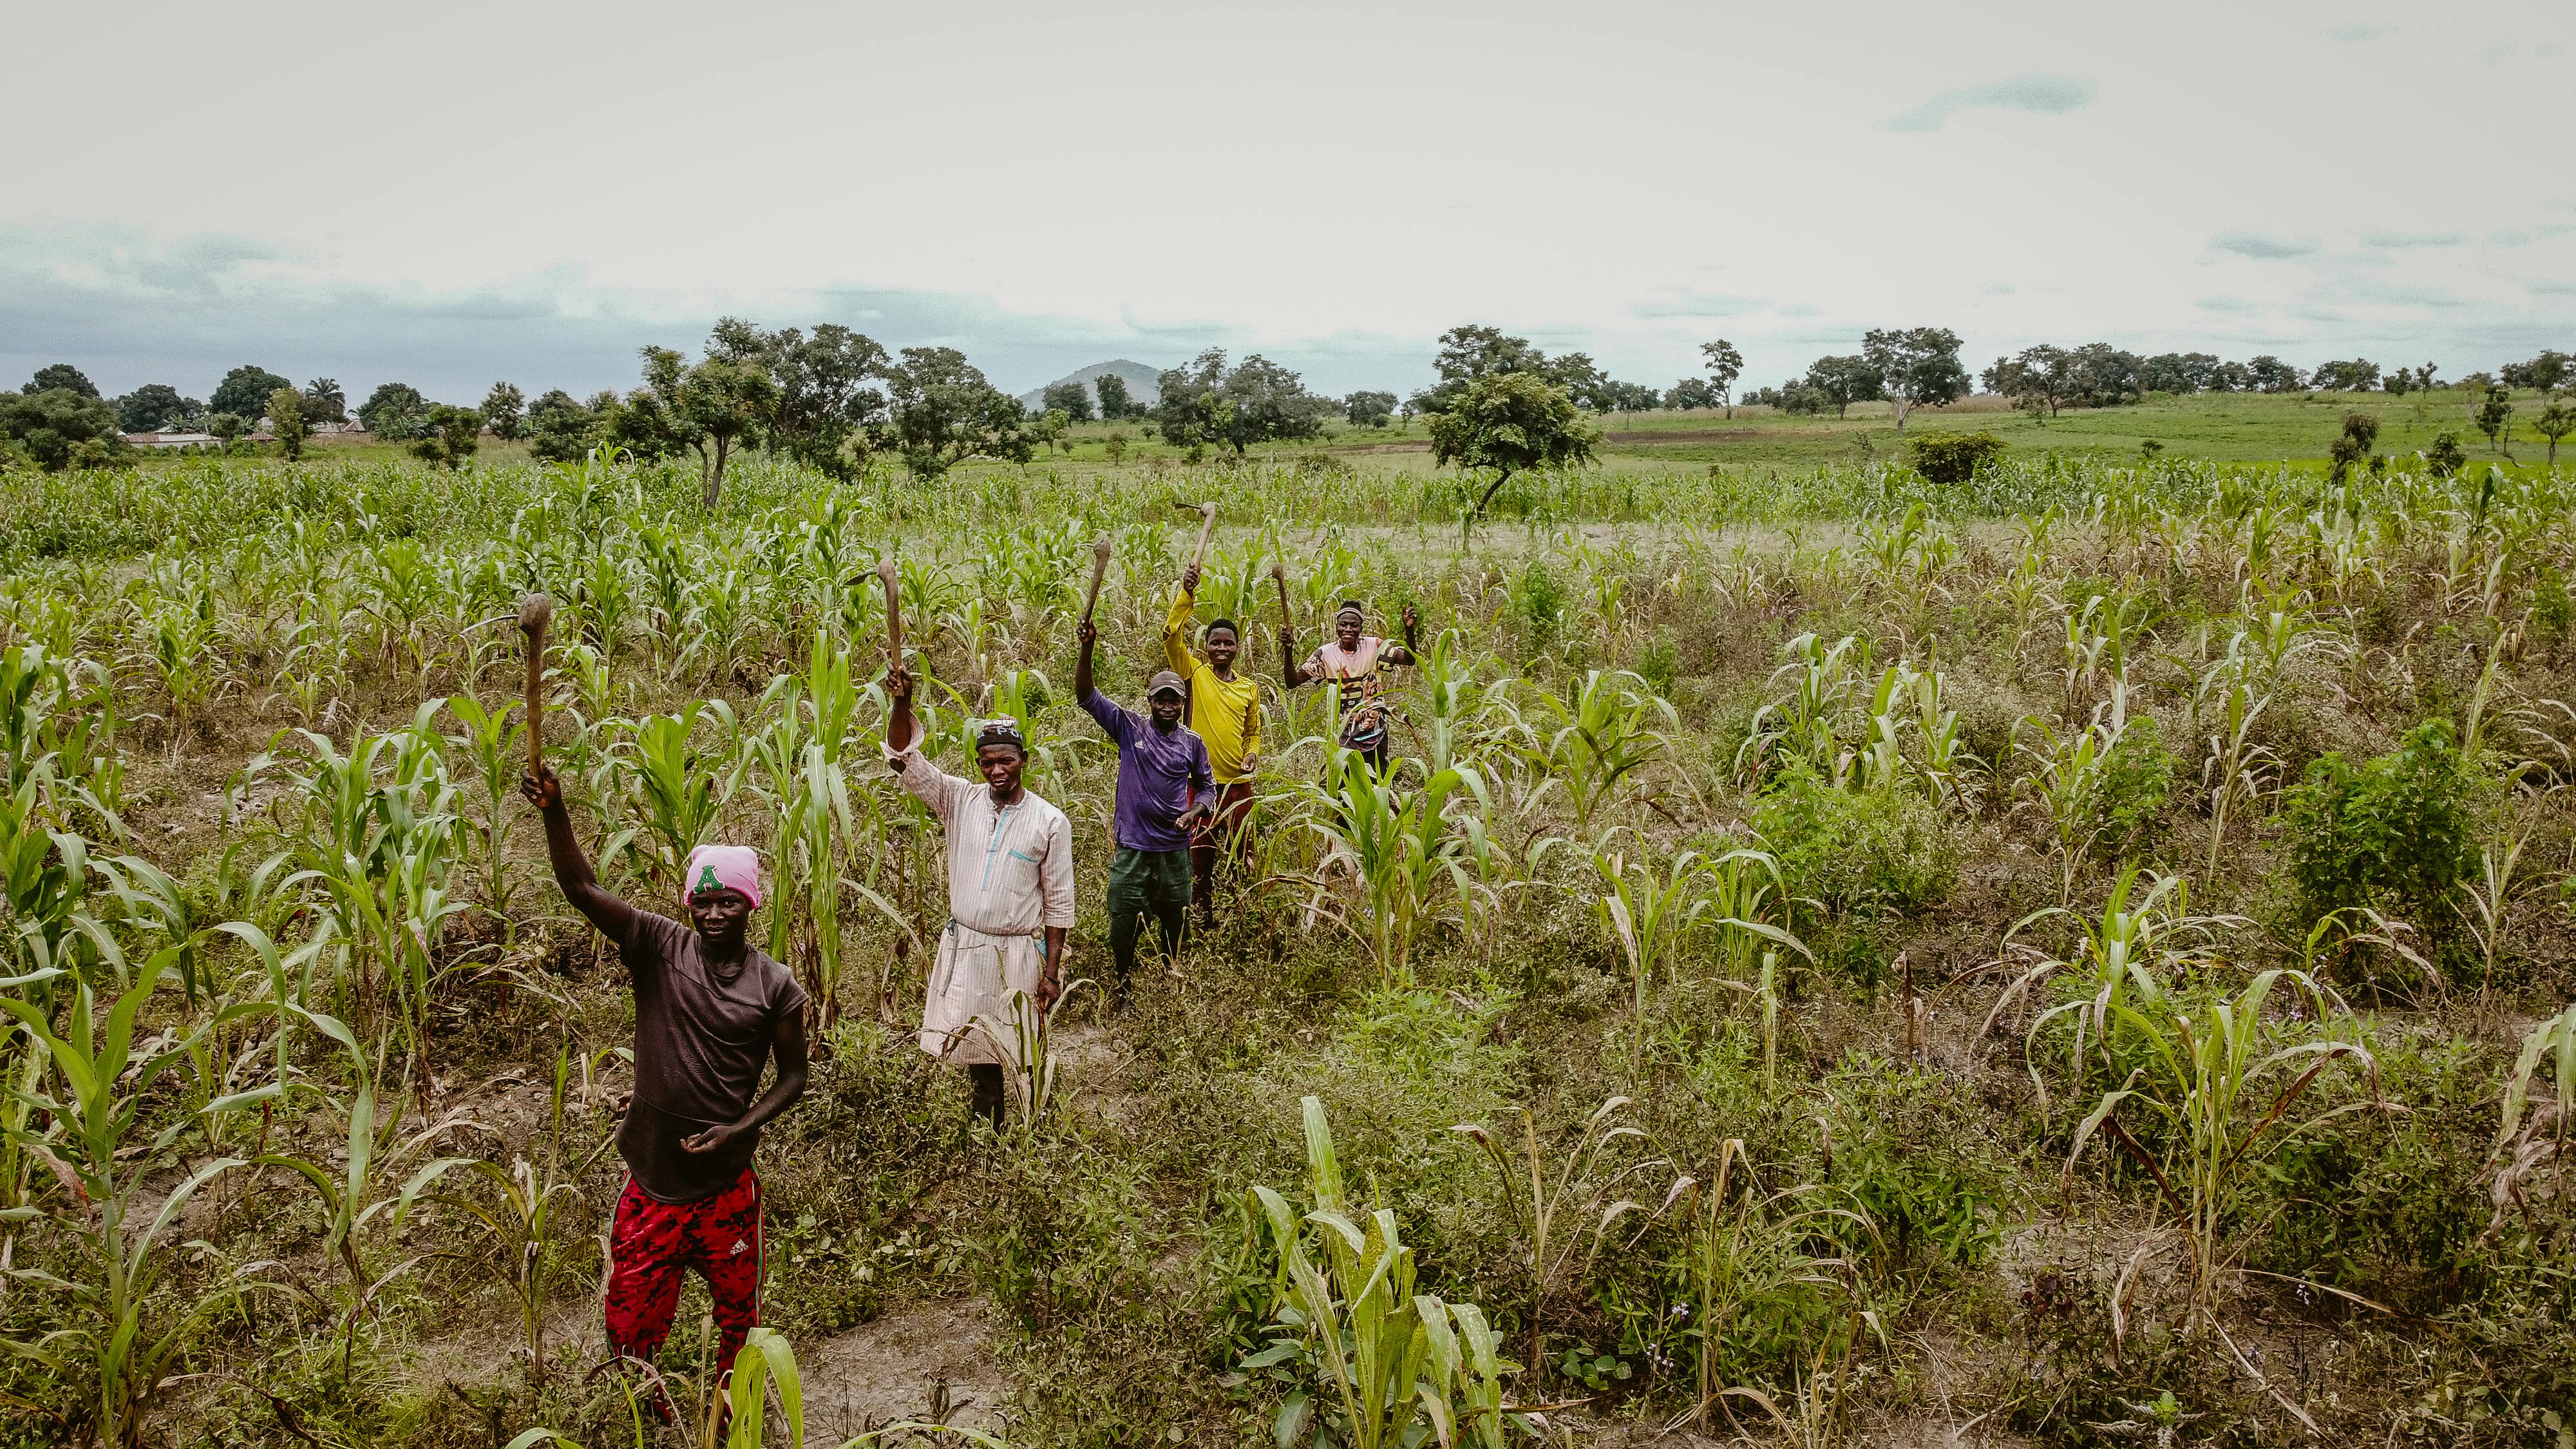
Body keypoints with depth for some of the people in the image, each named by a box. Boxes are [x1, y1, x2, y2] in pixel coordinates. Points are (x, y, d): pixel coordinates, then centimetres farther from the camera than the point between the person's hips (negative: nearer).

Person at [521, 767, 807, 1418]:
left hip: (728, 1186, 0)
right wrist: (554, 810, -32)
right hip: (651, 1183, 0)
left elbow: (793, 1076, 1)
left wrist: (739, 1127, -14)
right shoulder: (660, 949, -7)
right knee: (631, 1322, 11)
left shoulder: (776, 986, -7)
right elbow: (582, 888, -17)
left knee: (738, 1314, 17)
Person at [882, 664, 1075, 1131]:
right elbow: (904, 759, -11)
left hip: (1019, 953, -3)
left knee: (1025, 1051, 6)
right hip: (964, 948, 3)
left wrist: (1052, 971, -6)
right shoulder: (960, 800, -2)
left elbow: (1059, 903, -5)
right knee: (977, 1048, 14)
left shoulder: (1051, 822, -9)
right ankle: (987, 1128, 31)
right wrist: (902, 702, -28)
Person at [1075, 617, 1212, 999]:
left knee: (1173, 917, 14)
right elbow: (1086, 694, -12)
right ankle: (1123, 976, 28)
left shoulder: (1193, 743, 2)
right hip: (1132, 846, -1)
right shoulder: (1129, 728, -4)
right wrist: (1087, 649, -26)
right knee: (1122, 916, 5)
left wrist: (1193, 814, -8)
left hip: (1175, 848, 1)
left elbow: (1206, 786, 14)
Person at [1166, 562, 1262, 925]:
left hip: (1239, 783, 3)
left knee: (1243, 855, 8)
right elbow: (1172, 635, -16)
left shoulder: (1250, 687, 10)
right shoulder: (1195, 673, 0)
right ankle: (1204, 919, 17)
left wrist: (1251, 755, -1)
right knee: (1200, 856, 5)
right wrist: (1187, 593, -27)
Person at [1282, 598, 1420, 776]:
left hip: (1376, 730, 1)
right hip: (1343, 733, 0)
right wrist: (1288, 650, -26)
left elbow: (1409, 659, -13)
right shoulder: (1326, 654, -6)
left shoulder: (1374, 646, -4)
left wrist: (1409, 630, -30)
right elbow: (1293, 681, -10)